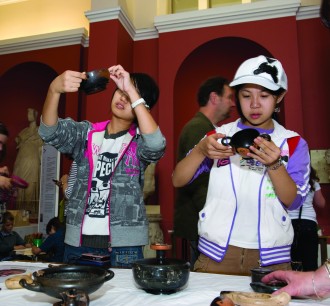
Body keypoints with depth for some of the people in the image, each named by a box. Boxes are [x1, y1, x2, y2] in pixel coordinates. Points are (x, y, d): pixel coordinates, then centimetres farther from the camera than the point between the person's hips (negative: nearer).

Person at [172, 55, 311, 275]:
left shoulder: (294, 143, 2)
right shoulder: (220, 134, 3)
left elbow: (293, 201, -6)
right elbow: (178, 181, -2)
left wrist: (275, 164, -23)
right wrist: (201, 150, -20)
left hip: (271, 258, 1)